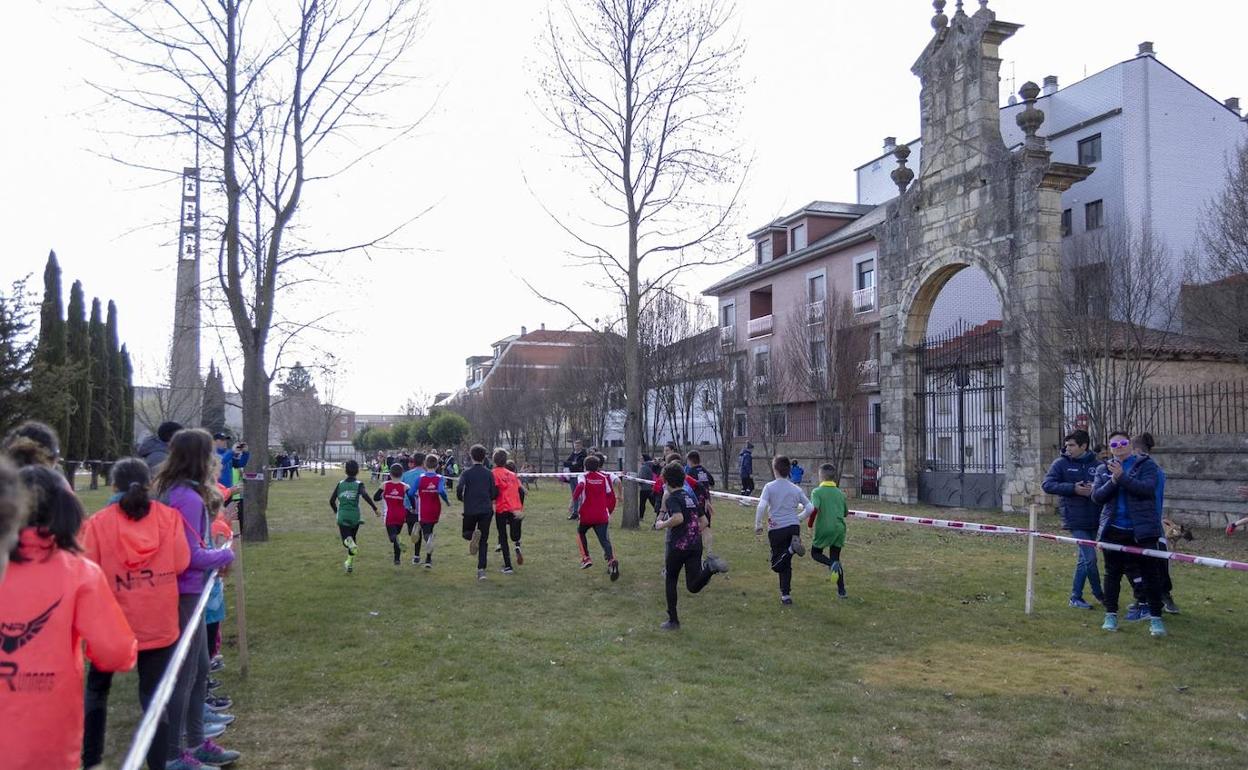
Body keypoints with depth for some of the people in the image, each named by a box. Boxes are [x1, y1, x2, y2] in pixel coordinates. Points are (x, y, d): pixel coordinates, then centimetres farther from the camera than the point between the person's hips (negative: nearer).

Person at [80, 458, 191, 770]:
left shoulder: (98, 523, -10)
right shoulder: (168, 516, -6)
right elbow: (181, 563, -6)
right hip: (158, 623, 0)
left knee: (97, 687, 22)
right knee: (154, 695, 8)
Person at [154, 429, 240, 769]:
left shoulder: (173, 492, 8)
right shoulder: (189, 498, -22)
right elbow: (190, 555, -22)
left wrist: (214, 556, 7)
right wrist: (225, 556, -7)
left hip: (184, 592, 10)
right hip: (185, 595, -10)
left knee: (199, 668, 19)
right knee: (184, 674, 3)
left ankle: (196, 743, 32)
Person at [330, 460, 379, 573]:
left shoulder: (340, 484, 6)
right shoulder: (359, 484, -3)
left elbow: (332, 501, 5)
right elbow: (365, 495, -21)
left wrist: (336, 512, 22)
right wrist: (375, 509, -17)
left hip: (342, 516, 0)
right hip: (355, 516, 0)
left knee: (346, 539, 0)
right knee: (352, 538, 19)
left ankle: (350, 543, -37)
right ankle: (350, 564, 25)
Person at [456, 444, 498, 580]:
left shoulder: (467, 472, -1)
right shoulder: (489, 474, 4)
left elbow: (459, 488, -15)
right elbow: (494, 494, 2)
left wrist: (461, 498, 5)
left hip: (470, 510, -1)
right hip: (486, 510, 2)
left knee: (466, 533, 20)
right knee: (484, 541, 7)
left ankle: (473, 535, -18)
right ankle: (481, 570, -3)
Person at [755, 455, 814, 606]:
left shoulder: (769, 487, -3)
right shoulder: (796, 489, 6)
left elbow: (761, 506, -14)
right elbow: (809, 507, 6)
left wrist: (757, 524, -3)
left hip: (776, 529, -3)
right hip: (793, 527, 3)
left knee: (777, 565, 3)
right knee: (785, 564, 14)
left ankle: (791, 549, -24)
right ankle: (785, 595, 8)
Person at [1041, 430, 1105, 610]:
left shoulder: (1097, 465, 5)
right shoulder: (1061, 463, -2)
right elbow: (1047, 485, -8)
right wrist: (1073, 488, -19)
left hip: (1093, 519, 4)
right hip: (1075, 520, -4)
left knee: (1084, 559, 13)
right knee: (1090, 558, -9)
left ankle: (1076, 597, 27)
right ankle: (1099, 594, 10)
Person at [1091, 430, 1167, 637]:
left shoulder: (1146, 464, 0)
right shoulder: (1103, 469, 10)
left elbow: (1147, 489, -16)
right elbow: (1096, 496, 0)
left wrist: (1122, 477, -22)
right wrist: (1113, 481, -15)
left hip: (1142, 530, -3)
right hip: (1113, 530, 3)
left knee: (1151, 574, -1)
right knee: (1112, 573, 11)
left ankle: (1155, 617, 8)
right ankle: (1111, 615, 22)